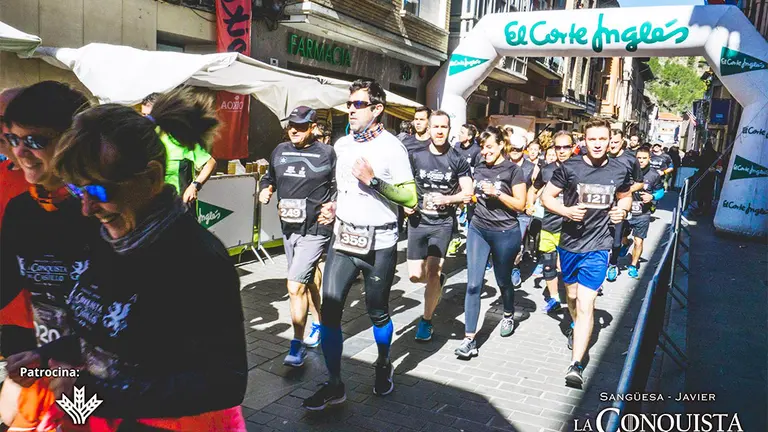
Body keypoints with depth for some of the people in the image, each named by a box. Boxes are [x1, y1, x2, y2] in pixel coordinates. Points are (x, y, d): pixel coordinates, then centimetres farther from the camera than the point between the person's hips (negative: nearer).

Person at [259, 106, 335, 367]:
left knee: (295, 286, -13)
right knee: (306, 281, 21)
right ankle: (318, 323, 43)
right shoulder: (280, 151, 8)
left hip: (315, 230, -6)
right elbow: (269, 177, 22)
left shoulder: (327, 154, -7)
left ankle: (298, 344, 0)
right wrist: (266, 189, 1)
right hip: (288, 228, 7)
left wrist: (334, 206, -17)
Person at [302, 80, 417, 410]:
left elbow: (411, 199, -15)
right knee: (330, 310, -3)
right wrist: (337, 205, 11)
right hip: (343, 237, 5)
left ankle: (383, 367, 38)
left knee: (377, 311, 10)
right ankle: (334, 386, 9)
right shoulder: (341, 145, 8)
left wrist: (374, 180, -23)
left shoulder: (391, 147, -10)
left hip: (379, 243, -4)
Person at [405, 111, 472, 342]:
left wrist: (448, 199, -18)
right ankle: (438, 280, 38)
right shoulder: (416, 156, 1)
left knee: (433, 273, -8)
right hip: (418, 220, 2)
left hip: (443, 223, -2)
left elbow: (468, 193, -1)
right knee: (415, 276, 3)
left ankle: (426, 320, 11)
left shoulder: (458, 160, -2)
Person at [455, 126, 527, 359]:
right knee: (473, 284, -6)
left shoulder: (513, 170, -8)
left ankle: (509, 315, 47)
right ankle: (469, 339, -4)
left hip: (505, 233, -3)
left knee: (503, 280, 15)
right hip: (478, 230, 4)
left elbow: (520, 204, -11)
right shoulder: (479, 168, 6)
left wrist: (496, 193, -20)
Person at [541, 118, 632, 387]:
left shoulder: (619, 171, -1)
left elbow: (625, 196, 18)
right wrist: (566, 211, -20)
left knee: (586, 303, -11)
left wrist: (622, 210, -4)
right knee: (572, 294, 21)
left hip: (597, 246, -1)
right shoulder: (569, 167, -7)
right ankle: (576, 328, 52)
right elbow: (546, 196, -3)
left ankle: (576, 365, -11)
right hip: (569, 243, 1)